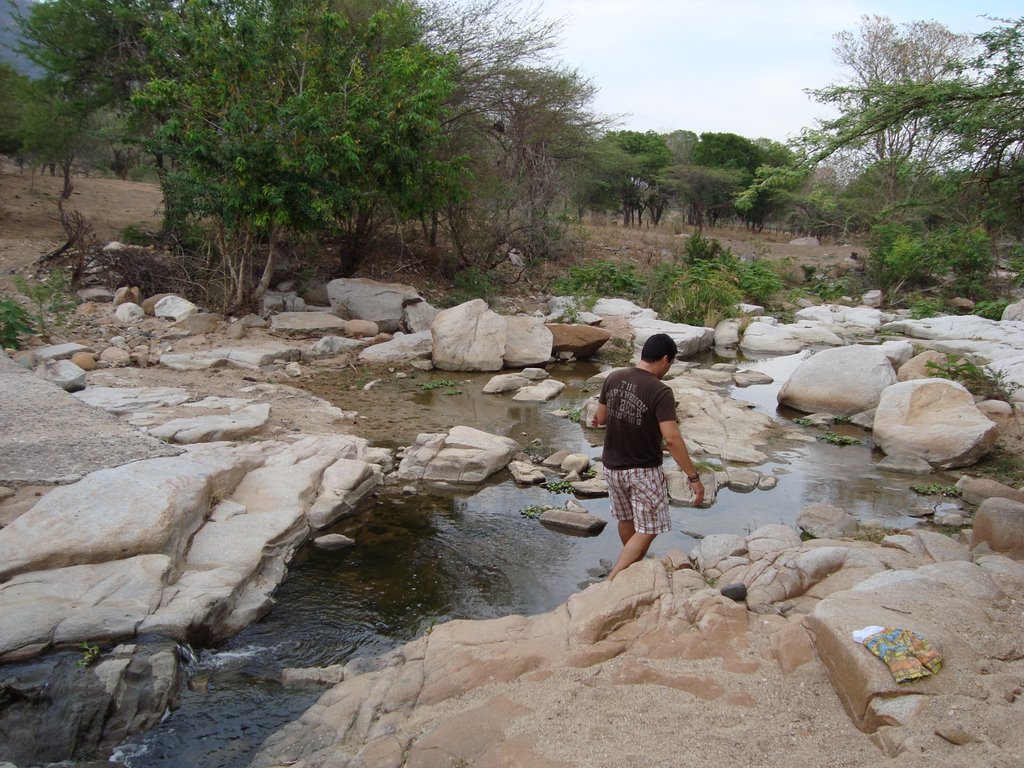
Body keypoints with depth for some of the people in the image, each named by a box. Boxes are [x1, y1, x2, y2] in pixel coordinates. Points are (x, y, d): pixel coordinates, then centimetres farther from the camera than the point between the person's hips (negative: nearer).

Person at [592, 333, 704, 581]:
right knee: (646, 530, 6)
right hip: (644, 472, -6)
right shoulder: (660, 392, -22)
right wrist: (693, 476, -22)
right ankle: (612, 581, -3)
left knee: (626, 520, 25)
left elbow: (601, 418, 7)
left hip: (612, 466, 7)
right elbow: (671, 438, -28)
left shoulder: (613, 378, -4)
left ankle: (636, 565, 46)